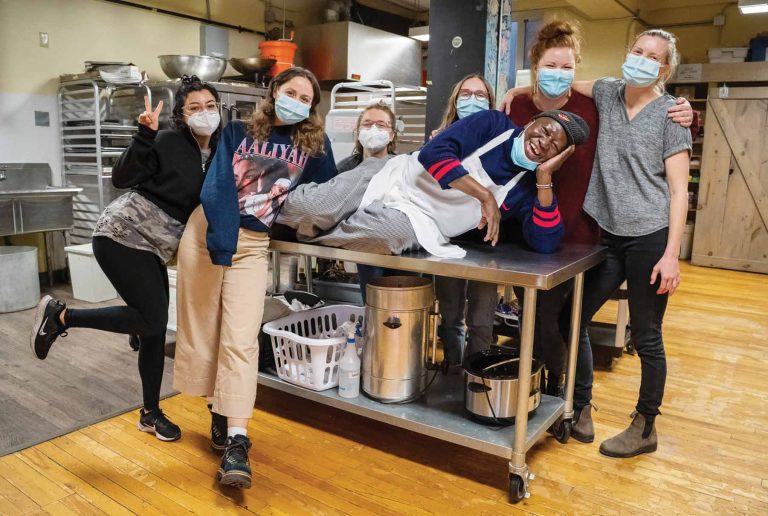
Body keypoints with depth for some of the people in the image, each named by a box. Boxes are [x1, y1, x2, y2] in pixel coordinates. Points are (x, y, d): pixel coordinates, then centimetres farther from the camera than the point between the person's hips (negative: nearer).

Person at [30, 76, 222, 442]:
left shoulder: (219, 154, 9)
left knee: (155, 326, 7)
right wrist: (145, 135, -24)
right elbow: (122, 178, -16)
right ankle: (60, 315, 4)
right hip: (123, 234, -7)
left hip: (153, 248, 7)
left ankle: (151, 414, 19)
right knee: (152, 319, -14)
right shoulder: (168, 142, -11)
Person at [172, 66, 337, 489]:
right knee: (201, 328, 8)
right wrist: (220, 240, -24)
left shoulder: (314, 144, 4)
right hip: (206, 232, 1)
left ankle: (236, 443, -10)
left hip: (253, 244, -1)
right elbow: (216, 185, -13)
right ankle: (219, 411, 28)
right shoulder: (238, 131, 0)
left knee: (240, 339, -10)